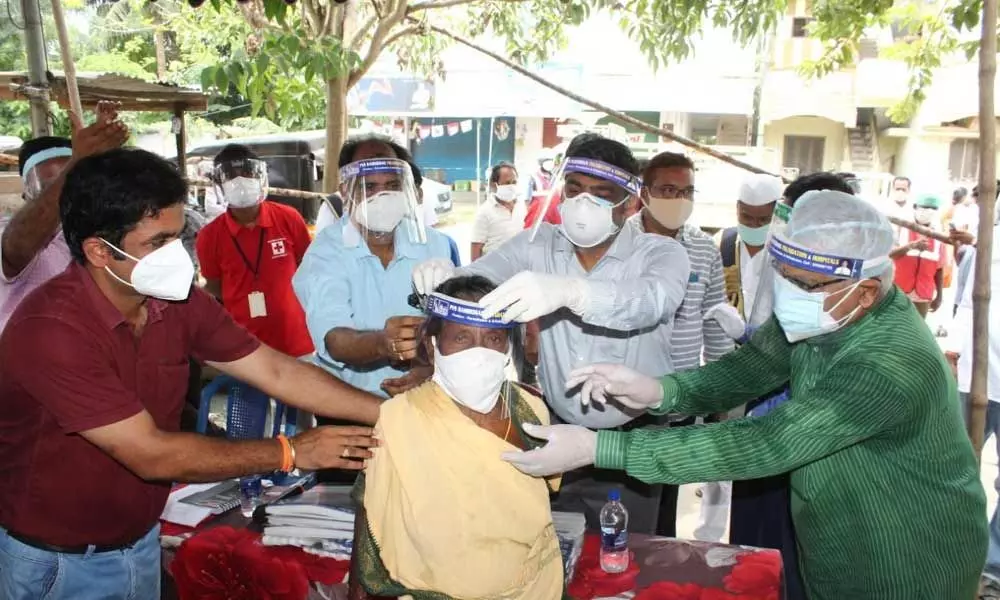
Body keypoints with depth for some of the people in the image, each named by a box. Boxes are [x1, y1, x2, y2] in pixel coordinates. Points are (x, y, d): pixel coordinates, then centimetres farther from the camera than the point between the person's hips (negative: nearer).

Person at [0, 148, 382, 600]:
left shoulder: (179, 303, -10)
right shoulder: (51, 329, -30)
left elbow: (278, 373, -9)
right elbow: (153, 455, -29)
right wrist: (292, 453, -24)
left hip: (142, 540, 6)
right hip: (57, 561, -6)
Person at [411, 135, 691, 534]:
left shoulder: (662, 253, -12)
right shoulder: (537, 244, -2)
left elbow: (651, 299, -34)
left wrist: (568, 291, -52)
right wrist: (442, 276, -40)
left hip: (631, 444, -2)